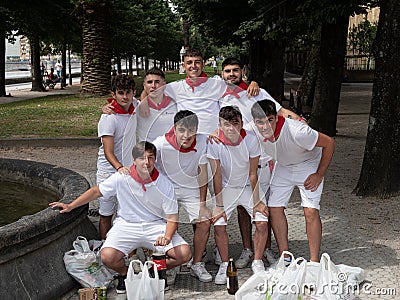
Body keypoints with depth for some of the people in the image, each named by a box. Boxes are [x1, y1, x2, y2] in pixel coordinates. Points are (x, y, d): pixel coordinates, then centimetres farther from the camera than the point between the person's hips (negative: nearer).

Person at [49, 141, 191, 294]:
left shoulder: (165, 185, -10)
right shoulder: (122, 178, -10)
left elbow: (172, 219, -7)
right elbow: (96, 191, 5)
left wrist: (167, 237, -27)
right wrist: (70, 206, 3)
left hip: (156, 225, 1)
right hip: (127, 225, 0)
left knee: (184, 254, -20)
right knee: (107, 256, -28)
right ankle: (124, 273, 10)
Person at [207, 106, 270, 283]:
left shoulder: (251, 139, -21)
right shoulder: (214, 142, -22)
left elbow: (253, 174, -14)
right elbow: (217, 175, -15)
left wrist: (256, 202, -12)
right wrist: (219, 206, -15)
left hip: (248, 187, 1)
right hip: (226, 188, 0)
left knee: (262, 222, -13)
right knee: (218, 225, -15)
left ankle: (257, 262, 10)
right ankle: (225, 264, 8)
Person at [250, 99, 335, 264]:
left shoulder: (297, 132, -39)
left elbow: (329, 143, -26)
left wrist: (319, 175, -20)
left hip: (308, 166, -4)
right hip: (283, 167, 5)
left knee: (311, 211, -14)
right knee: (274, 208, -3)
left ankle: (314, 262, -5)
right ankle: (285, 258, 8)